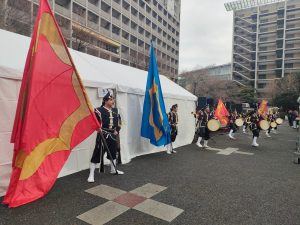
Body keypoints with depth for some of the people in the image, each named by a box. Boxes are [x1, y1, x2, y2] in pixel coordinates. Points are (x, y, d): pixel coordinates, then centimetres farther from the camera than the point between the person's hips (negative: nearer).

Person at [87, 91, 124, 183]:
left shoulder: (115, 110, 8)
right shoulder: (99, 110, -12)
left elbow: (118, 121, 17)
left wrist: (117, 130, 7)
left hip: (112, 135, 7)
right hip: (102, 135, -6)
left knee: (113, 152, 19)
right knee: (97, 154, -6)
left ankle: (113, 170, 39)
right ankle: (91, 175, 3)